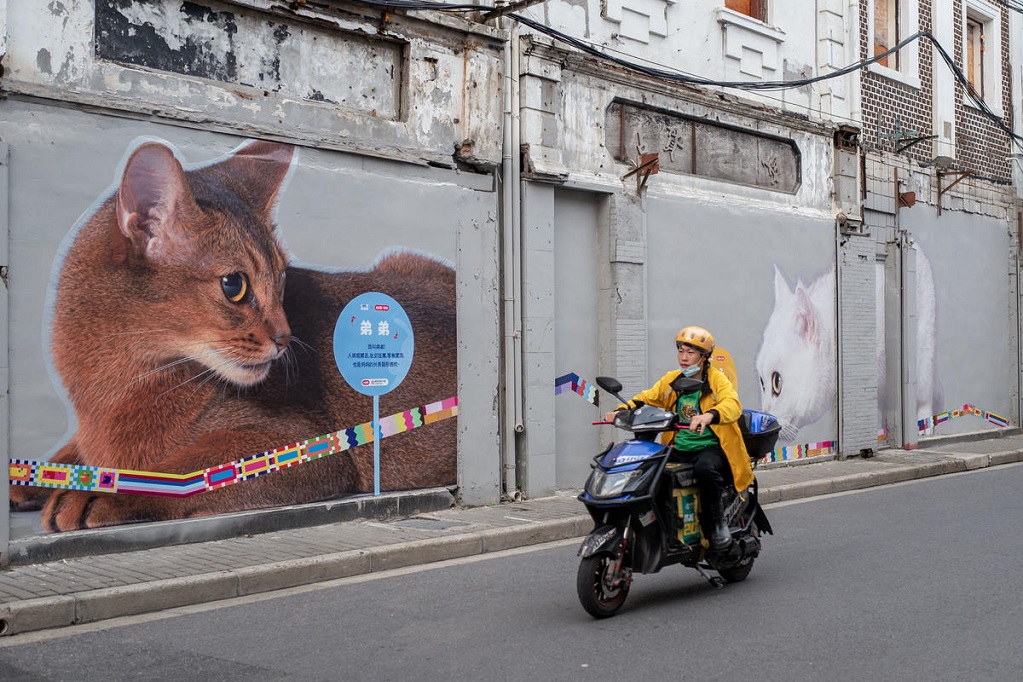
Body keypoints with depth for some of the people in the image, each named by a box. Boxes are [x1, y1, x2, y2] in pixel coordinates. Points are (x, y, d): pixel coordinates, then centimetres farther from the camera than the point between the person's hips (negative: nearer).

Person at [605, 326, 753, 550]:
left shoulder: (717, 379, -3)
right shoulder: (672, 380, 14)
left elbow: (733, 404, -22)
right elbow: (647, 398, 12)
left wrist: (709, 415, -44)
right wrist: (623, 410, -10)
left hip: (711, 448, -5)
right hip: (679, 449, 5)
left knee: (704, 468, -38)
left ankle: (716, 521, -14)